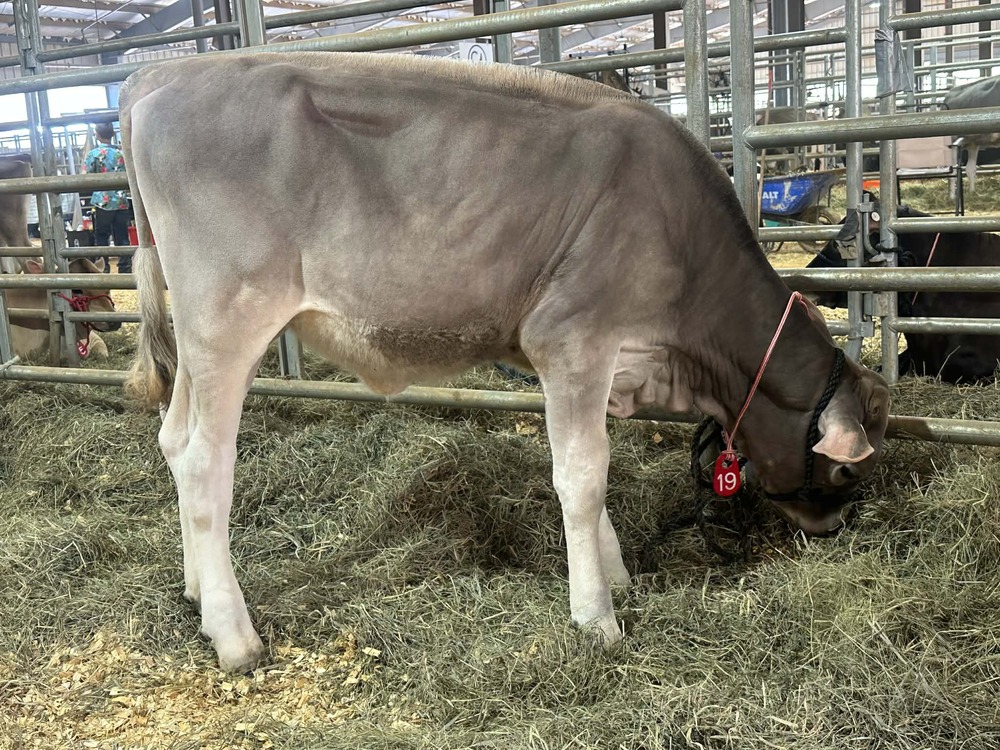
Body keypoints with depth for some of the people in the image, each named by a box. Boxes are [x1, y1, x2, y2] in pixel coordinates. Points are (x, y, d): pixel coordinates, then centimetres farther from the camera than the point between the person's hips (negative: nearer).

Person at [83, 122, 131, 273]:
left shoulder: (93, 154, -6)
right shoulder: (121, 153, 3)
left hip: (102, 202, -2)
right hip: (121, 202, 2)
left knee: (102, 238, 7)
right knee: (122, 238, 5)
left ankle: (103, 269, 6)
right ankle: (125, 269, 4)